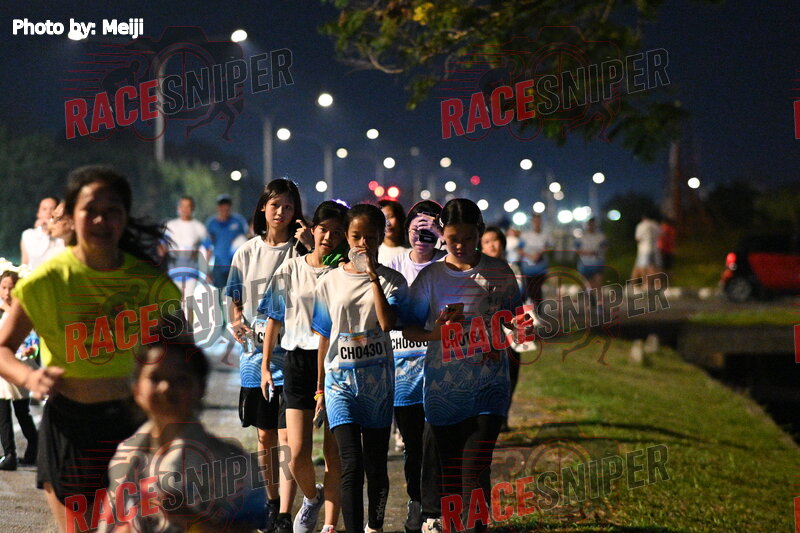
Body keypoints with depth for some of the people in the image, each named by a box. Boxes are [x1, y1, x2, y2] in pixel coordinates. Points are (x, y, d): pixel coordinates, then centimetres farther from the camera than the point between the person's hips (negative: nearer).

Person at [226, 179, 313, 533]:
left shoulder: (301, 251, -1)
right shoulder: (247, 253, 9)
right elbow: (236, 301, 15)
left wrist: (311, 246, -21)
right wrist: (237, 322, -6)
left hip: (292, 354, -4)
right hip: (256, 354, 4)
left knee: (288, 437, -9)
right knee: (265, 437, 13)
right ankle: (273, 502, 30)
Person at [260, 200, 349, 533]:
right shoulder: (290, 269, 6)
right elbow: (274, 320, 10)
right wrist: (265, 366, 8)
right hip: (298, 362, 1)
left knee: (334, 454, 0)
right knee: (298, 454, -4)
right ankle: (311, 497, 27)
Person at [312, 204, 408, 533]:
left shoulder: (391, 280, 1)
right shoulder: (330, 282, 5)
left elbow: (388, 323, -18)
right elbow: (324, 338, 11)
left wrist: (373, 277, -18)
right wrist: (320, 388, 13)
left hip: (377, 380, 0)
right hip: (340, 379, 0)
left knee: (376, 464, 9)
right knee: (352, 463, -12)